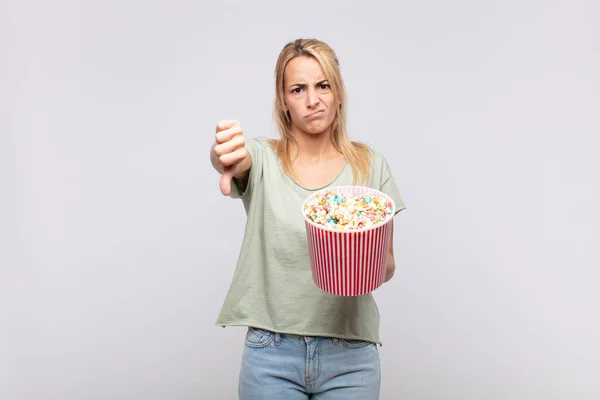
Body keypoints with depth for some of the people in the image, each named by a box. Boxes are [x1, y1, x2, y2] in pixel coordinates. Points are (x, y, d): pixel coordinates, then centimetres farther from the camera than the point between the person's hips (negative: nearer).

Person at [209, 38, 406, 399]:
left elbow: (387, 265, 7)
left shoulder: (370, 165, 2)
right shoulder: (262, 159, -1)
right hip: (271, 355, -1)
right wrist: (225, 154, -49)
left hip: (349, 355, 1)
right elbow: (231, 159, -26)